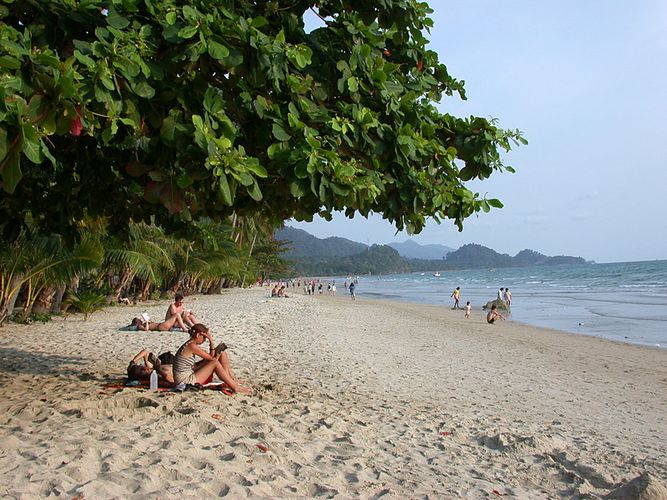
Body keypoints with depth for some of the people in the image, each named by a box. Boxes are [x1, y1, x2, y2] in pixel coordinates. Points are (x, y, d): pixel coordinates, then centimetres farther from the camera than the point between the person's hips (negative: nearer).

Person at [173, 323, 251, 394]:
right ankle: (235, 387, -9)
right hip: (184, 382, -10)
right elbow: (212, 357, -15)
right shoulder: (192, 346, -21)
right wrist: (211, 341, -14)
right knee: (215, 363, -17)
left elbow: (209, 357, 8)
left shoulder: (190, 345, 9)